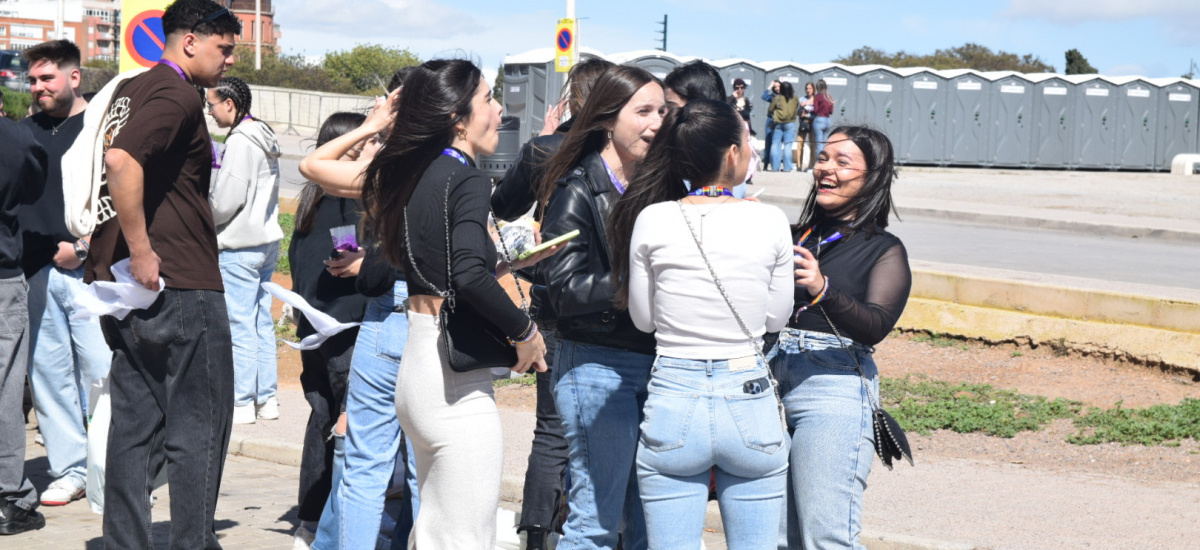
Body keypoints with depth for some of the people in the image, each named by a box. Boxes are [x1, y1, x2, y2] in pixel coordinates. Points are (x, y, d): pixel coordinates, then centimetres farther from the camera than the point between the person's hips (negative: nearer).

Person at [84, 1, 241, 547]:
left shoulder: (129, 90, 17)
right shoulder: (178, 95, -13)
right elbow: (122, 160, -28)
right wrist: (142, 251, -23)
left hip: (125, 283, 9)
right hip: (180, 286, -9)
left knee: (135, 425, 10)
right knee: (199, 427, -1)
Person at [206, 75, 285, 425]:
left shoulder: (240, 141, -16)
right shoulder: (265, 139, 12)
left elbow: (224, 203, -19)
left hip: (240, 247, -9)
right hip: (268, 239, 9)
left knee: (240, 325, -3)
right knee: (262, 321, 13)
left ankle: (242, 403, 1)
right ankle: (267, 398, 18)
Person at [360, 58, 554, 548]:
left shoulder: (413, 173, 13)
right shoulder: (465, 178, -12)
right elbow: (468, 275, -27)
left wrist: (511, 262, 23)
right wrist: (524, 330, -14)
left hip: (416, 365, 9)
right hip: (455, 380, -9)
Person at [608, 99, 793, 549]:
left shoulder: (652, 220, -5)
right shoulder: (769, 222, -7)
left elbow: (643, 319, 6)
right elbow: (776, 318, 5)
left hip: (674, 403, 0)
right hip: (749, 399, 0)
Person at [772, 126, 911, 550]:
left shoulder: (885, 250, 2)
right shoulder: (795, 237, 16)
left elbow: (876, 326, -13)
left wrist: (823, 289, -31)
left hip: (832, 388, -5)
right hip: (770, 378, 5)